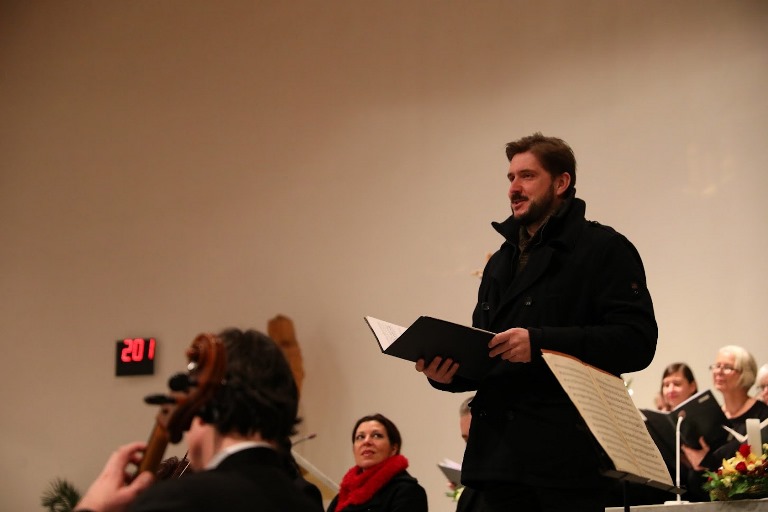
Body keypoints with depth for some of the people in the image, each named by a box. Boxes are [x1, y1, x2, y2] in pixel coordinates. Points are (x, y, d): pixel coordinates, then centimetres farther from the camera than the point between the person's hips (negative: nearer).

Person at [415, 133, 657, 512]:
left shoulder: (603, 249, -1)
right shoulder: (501, 262, 23)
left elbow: (637, 342, -13)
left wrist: (541, 343, -21)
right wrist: (447, 373, 2)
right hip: (499, 452, 7)